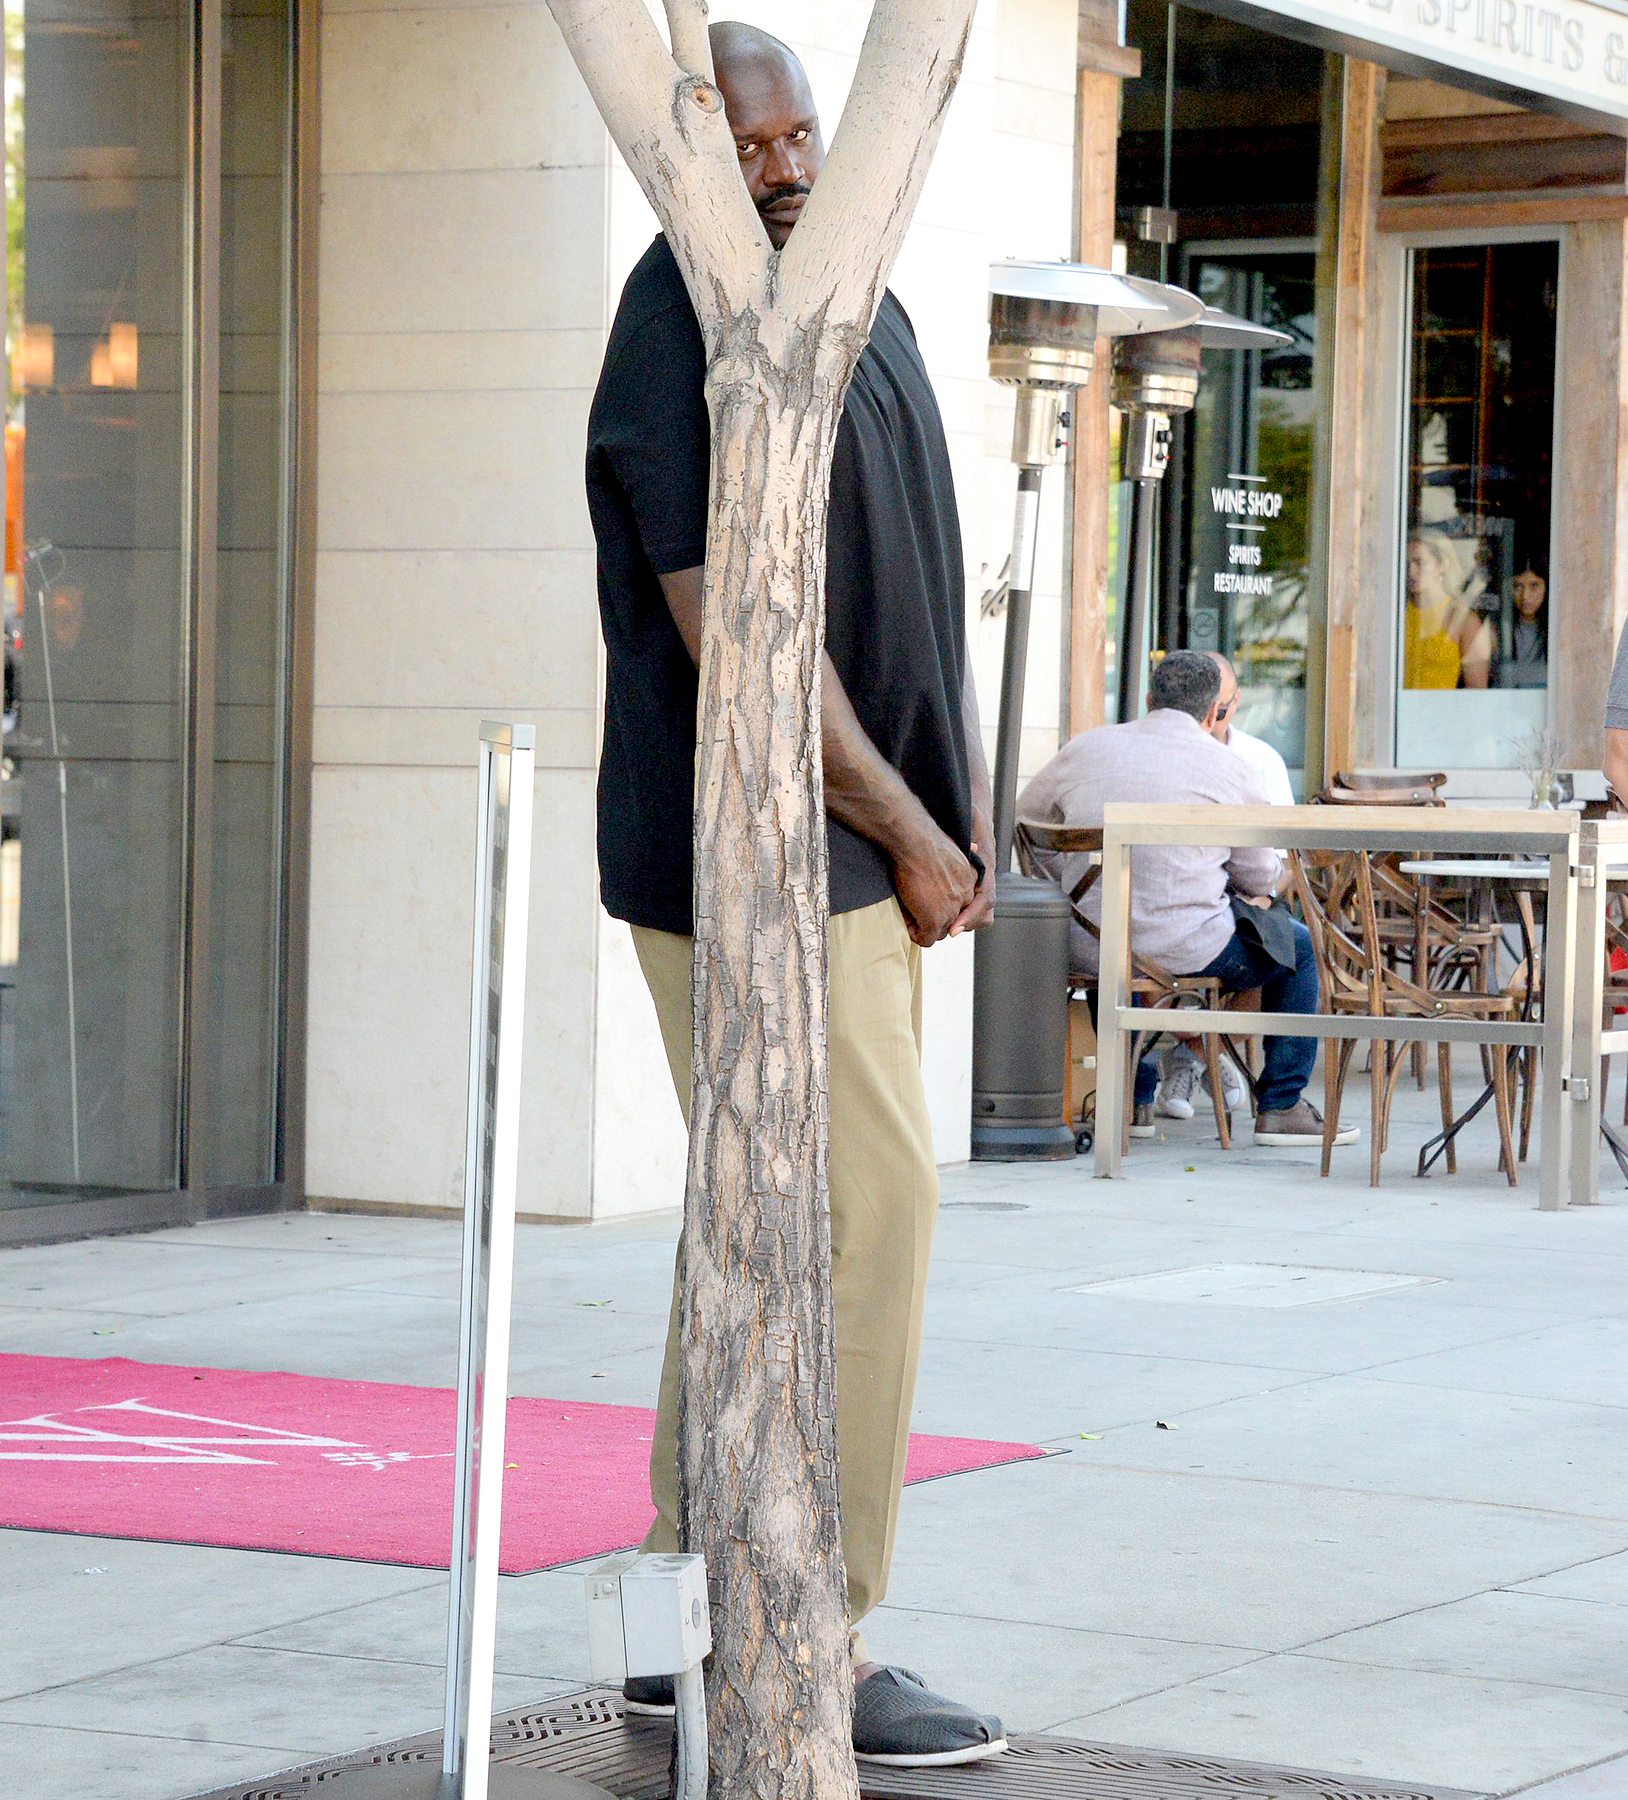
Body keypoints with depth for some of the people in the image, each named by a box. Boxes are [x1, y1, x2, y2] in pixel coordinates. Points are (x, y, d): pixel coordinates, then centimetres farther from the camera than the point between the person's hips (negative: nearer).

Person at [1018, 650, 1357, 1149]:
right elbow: (1259, 877, 8)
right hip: (1184, 947, -4)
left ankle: (1134, 1100, 40)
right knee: (1299, 947, 20)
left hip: (1086, 949, 4)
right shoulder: (1229, 768, -1)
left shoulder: (1085, 748, 8)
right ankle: (1281, 1106, 20)